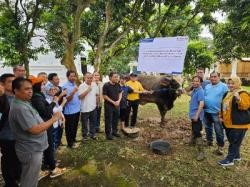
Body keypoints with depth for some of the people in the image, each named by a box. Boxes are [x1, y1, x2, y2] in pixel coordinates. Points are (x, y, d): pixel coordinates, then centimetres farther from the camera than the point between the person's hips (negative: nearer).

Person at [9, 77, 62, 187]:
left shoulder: (24, 103, 7)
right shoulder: (20, 108, -27)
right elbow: (35, 130, -30)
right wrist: (53, 119, -22)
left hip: (32, 148, 10)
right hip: (31, 151, -10)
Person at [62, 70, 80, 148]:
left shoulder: (75, 84, 8)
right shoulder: (65, 86, -16)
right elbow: (67, 99, -22)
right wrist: (73, 92, -37)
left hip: (77, 109, 8)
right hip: (69, 111, -8)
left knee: (75, 126, 20)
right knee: (69, 127, 6)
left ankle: (73, 139, 37)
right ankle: (70, 143, 19)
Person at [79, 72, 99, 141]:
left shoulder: (94, 85, 2)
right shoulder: (81, 86, -14)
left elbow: (97, 95, 12)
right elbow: (80, 97, -21)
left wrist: (96, 102, 9)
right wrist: (87, 90, -24)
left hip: (93, 107, 5)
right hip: (85, 108, -4)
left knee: (93, 122, 17)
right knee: (84, 124, 9)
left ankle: (92, 134, 33)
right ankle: (84, 136, 24)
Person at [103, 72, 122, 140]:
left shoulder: (118, 85, 1)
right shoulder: (106, 85, -15)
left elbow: (120, 93, 10)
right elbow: (104, 96, -15)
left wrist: (118, 101, -7)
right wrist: (113, 102, -16)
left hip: (116, 105, 6)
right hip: (108, 105, -6)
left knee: (116, 119, 16)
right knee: (108, 120, 4)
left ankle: (114, 132, 33)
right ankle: (108, 134, 18)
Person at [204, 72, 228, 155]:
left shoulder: (223, 86, -7)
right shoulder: (207, 86, 10)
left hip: (217, 113, -5)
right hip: (206, 111, 6)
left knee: (219, 131, 2)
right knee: (208, 128, 18)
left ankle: (220, 146, 15)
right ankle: (209, 141, 36)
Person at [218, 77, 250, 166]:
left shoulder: (243, 94, -12)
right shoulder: (227, 94, 13)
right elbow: (223, 106, 21)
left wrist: (239, 99, -43)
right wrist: (221, 116, 15)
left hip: (239, 124, -8)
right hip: (228, 123, 9)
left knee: (234, 142, -1)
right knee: (233, 141, 19)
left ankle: (230, 159, 8)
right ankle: (236, 156, 35)